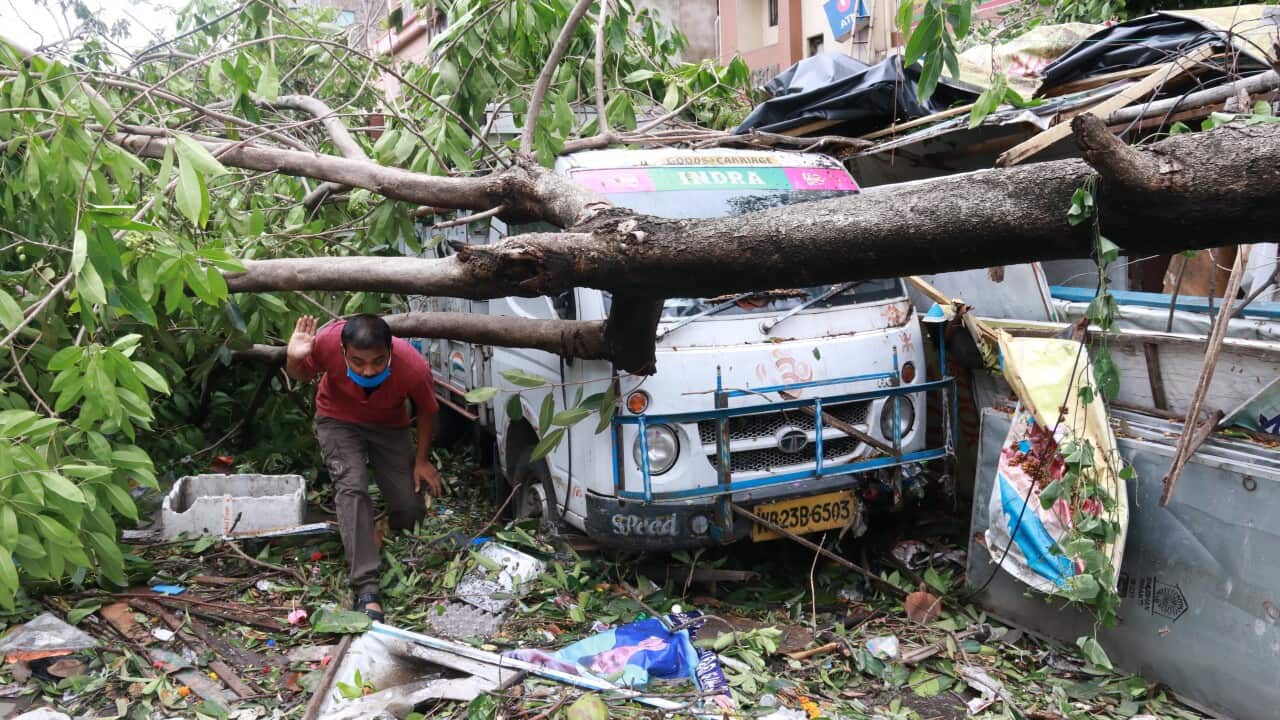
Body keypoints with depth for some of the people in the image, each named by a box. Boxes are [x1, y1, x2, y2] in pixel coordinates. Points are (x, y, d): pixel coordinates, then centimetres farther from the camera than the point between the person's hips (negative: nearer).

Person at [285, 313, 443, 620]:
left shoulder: (415, 367, -35)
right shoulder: (327, 341, -35)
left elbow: (427, 410, -11)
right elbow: (302, 375, -11)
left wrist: (422, 459, -5)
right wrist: (293, 358, -33)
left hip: (389, 426, 1)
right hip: (338, 420, -1)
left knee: (411, 510, -4)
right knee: (351, 488, -25)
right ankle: (366, 588, -24)